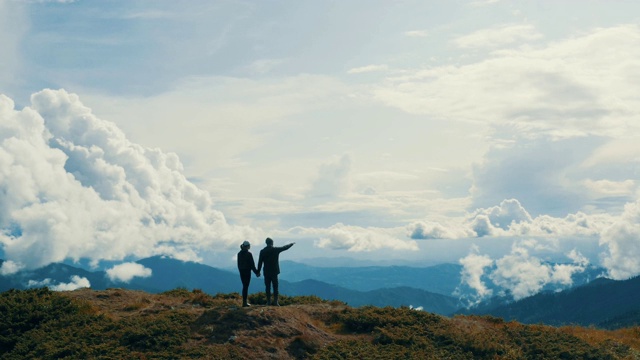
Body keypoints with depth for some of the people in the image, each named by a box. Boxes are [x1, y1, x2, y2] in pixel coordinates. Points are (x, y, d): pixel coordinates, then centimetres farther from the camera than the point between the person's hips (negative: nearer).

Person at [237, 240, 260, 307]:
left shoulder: (239, 254, 6)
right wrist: (256, 272, -4)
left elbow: (238, 263, 11)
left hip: (241, 271, 6)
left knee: (244, 286, 16)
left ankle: (245, 301, 19)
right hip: (247, 271, -6)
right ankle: (244, 303, -4)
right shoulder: (248, 254, -14)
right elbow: (252, 264, -12)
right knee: (246, 286, -3)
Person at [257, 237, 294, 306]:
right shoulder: (276, 249, -3)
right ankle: (275, 301, -1)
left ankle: (268, 301, 6)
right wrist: (292, 244, 29)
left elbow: (260, 262, 0)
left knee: (267, 287, 6)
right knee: (275, 287, 3)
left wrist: (258, 271, 8)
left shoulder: (262, 251, -1)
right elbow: (285, 247, 11)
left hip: (266, 272, 1)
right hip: (274, 272, -1)